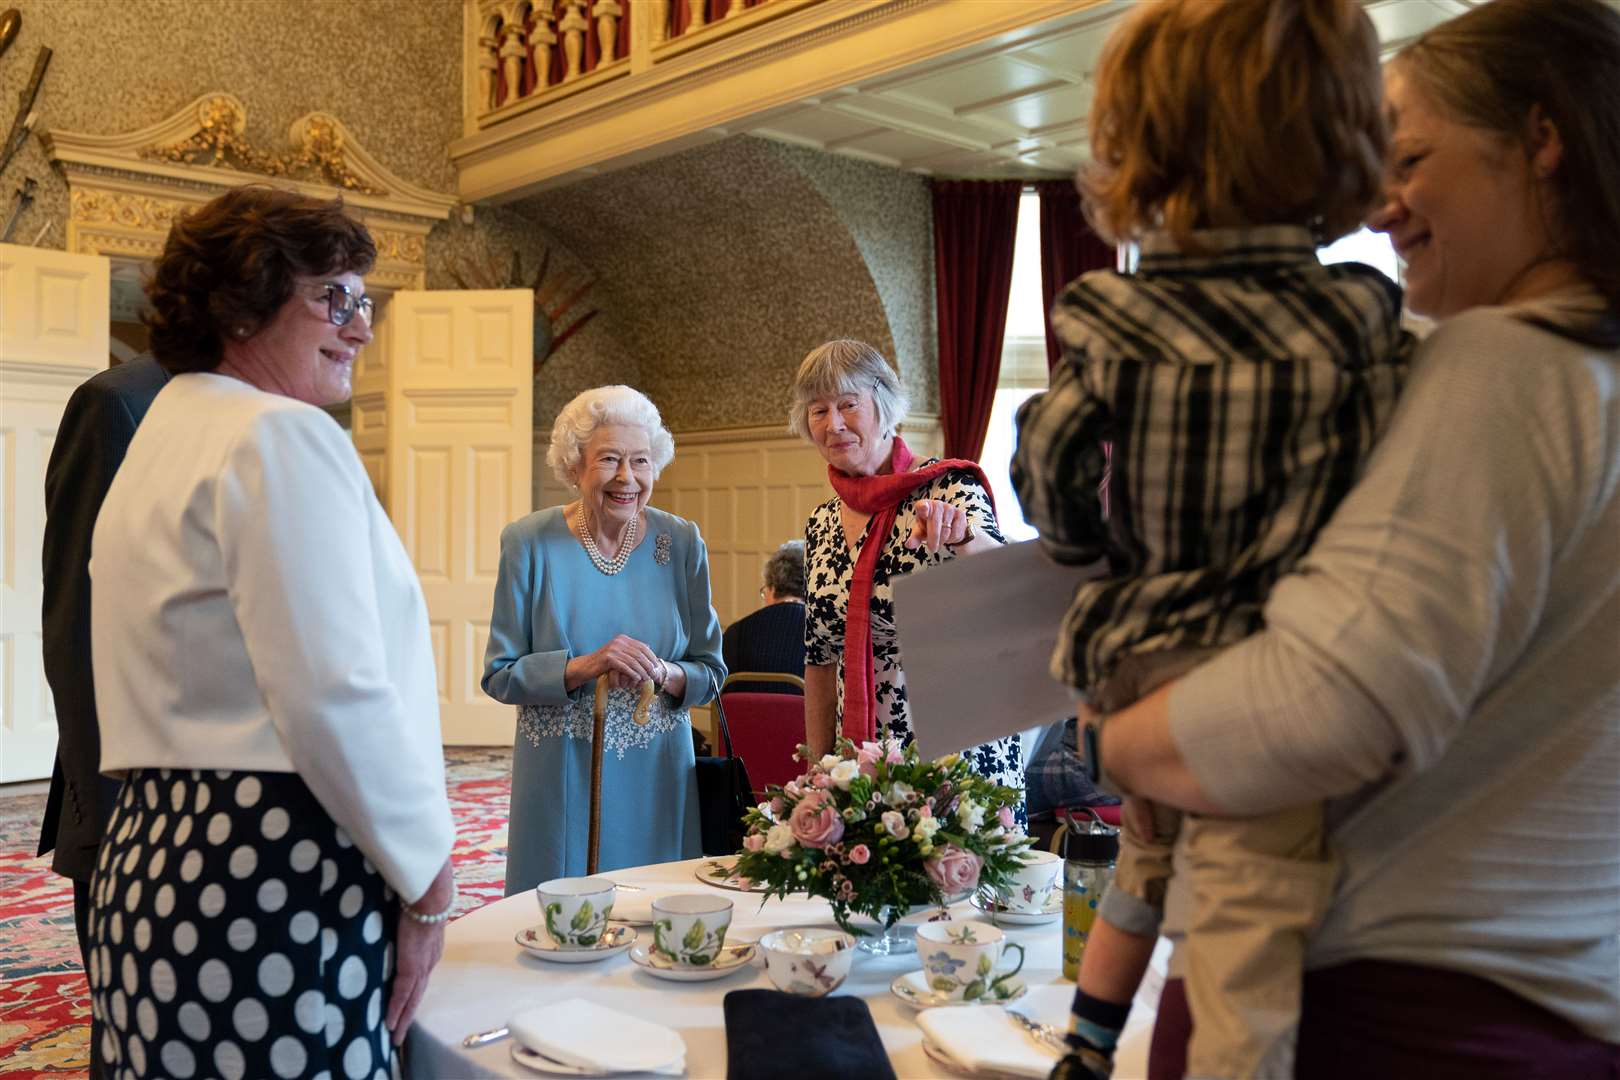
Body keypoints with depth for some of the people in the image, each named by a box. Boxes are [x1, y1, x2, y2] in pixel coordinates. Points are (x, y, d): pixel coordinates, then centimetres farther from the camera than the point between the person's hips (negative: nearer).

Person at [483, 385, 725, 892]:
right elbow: (500, 675, -5)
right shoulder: (530, 542, -6)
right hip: (562, 780, -1)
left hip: (658, 779, 2)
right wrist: (584, 667, -20)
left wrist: (664, 674, -18)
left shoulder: (681, 542, -2)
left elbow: (711, 672, 3)